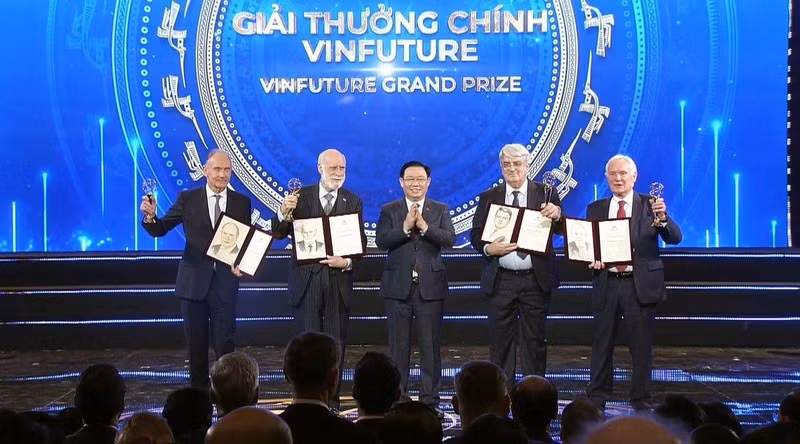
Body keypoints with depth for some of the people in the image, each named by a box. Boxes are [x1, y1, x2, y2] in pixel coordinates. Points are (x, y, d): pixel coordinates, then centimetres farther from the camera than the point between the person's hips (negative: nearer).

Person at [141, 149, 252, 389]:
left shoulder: (242, 202, 5)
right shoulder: (187, 199, 2)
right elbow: (160, 230, 0)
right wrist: (150, 216, -22)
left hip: (225, 281, 0)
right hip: (194, 281, 0)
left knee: (225, 345, -2)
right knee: (196, 346, 8)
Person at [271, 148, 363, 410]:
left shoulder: (353, 202, 5)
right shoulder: (300, 197, 2)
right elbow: (279, 234, -1)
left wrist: (348, 262, -19)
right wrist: (283, 214, -22)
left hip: (338, 281, 1)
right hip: (306, 280, -1)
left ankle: (332, 401, 14)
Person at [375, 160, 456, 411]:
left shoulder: (440, 210, 8)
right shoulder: (389, 211, 7)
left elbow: (449, 240, -7)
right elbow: (381, 241, -8)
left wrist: (424, 226, -19)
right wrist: (405, 227, -19)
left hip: (430, 286, 0)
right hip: (398, 286, 0)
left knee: (430, 345, 2)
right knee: (398, 345, 5)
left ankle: (430, 398, 9)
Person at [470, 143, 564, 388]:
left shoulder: (545, 194, 4)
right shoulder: (488, 198, 8)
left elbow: (563, 230, -3)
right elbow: (476, 235, 4)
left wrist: (557, 215, -25)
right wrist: (488, 249, -17)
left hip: (536, 280, -1)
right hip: (501, 281, 2)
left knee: (535, 340, 4)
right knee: (500, 340, 6)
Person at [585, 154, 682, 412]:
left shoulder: (649, 205, 2)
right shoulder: (596, 209, 10)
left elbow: (674, 238, -6)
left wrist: (662, 218, -25)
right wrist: (593, 259, -12)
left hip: (641, 284, -2)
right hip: (606, 283, 2)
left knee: (641, 347, 4)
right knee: (602, 345, 7)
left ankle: (641, 401, 13)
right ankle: (596, 400, 16)